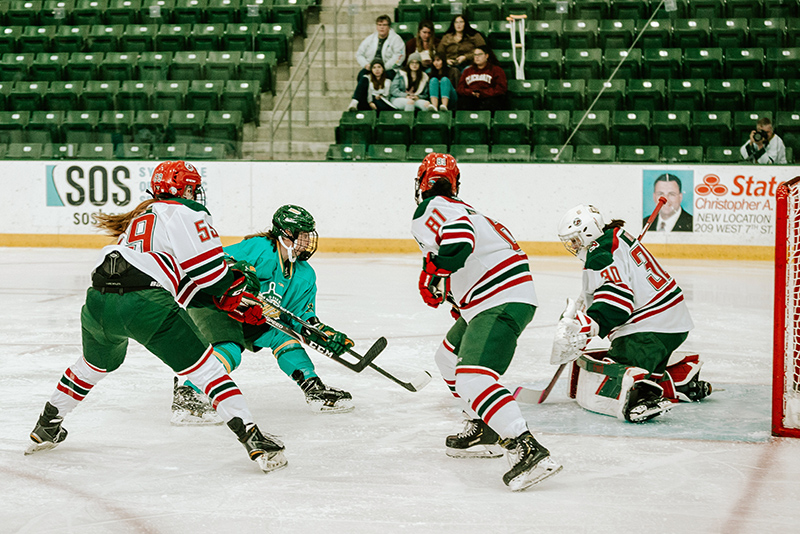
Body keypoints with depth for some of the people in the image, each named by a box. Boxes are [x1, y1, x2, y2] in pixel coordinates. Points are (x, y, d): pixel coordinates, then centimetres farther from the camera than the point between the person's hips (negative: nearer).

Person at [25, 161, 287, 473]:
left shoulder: (143, 216, 33)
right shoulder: (186, 213, 8)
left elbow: (184, 283, 31)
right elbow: (210, 273, -1)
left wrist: (236, 303, 28)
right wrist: (236, 280, 20)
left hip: (99, 301, 7)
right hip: (145, 304, -7)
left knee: (96, 363, 35)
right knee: (204, 367, 0)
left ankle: (47, 428, 46)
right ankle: (252, 438, -8)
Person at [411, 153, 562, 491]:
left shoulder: (429, 209, -7)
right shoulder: (458, 208, 25)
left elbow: (458, 237, -28)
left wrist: (432, 272, -16)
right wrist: (455, 298, 35)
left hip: (502, 303, -10)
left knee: (472, 376, -22)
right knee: (449, 358, 26)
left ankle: (528, 450, -33)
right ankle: (484, 432, 31)